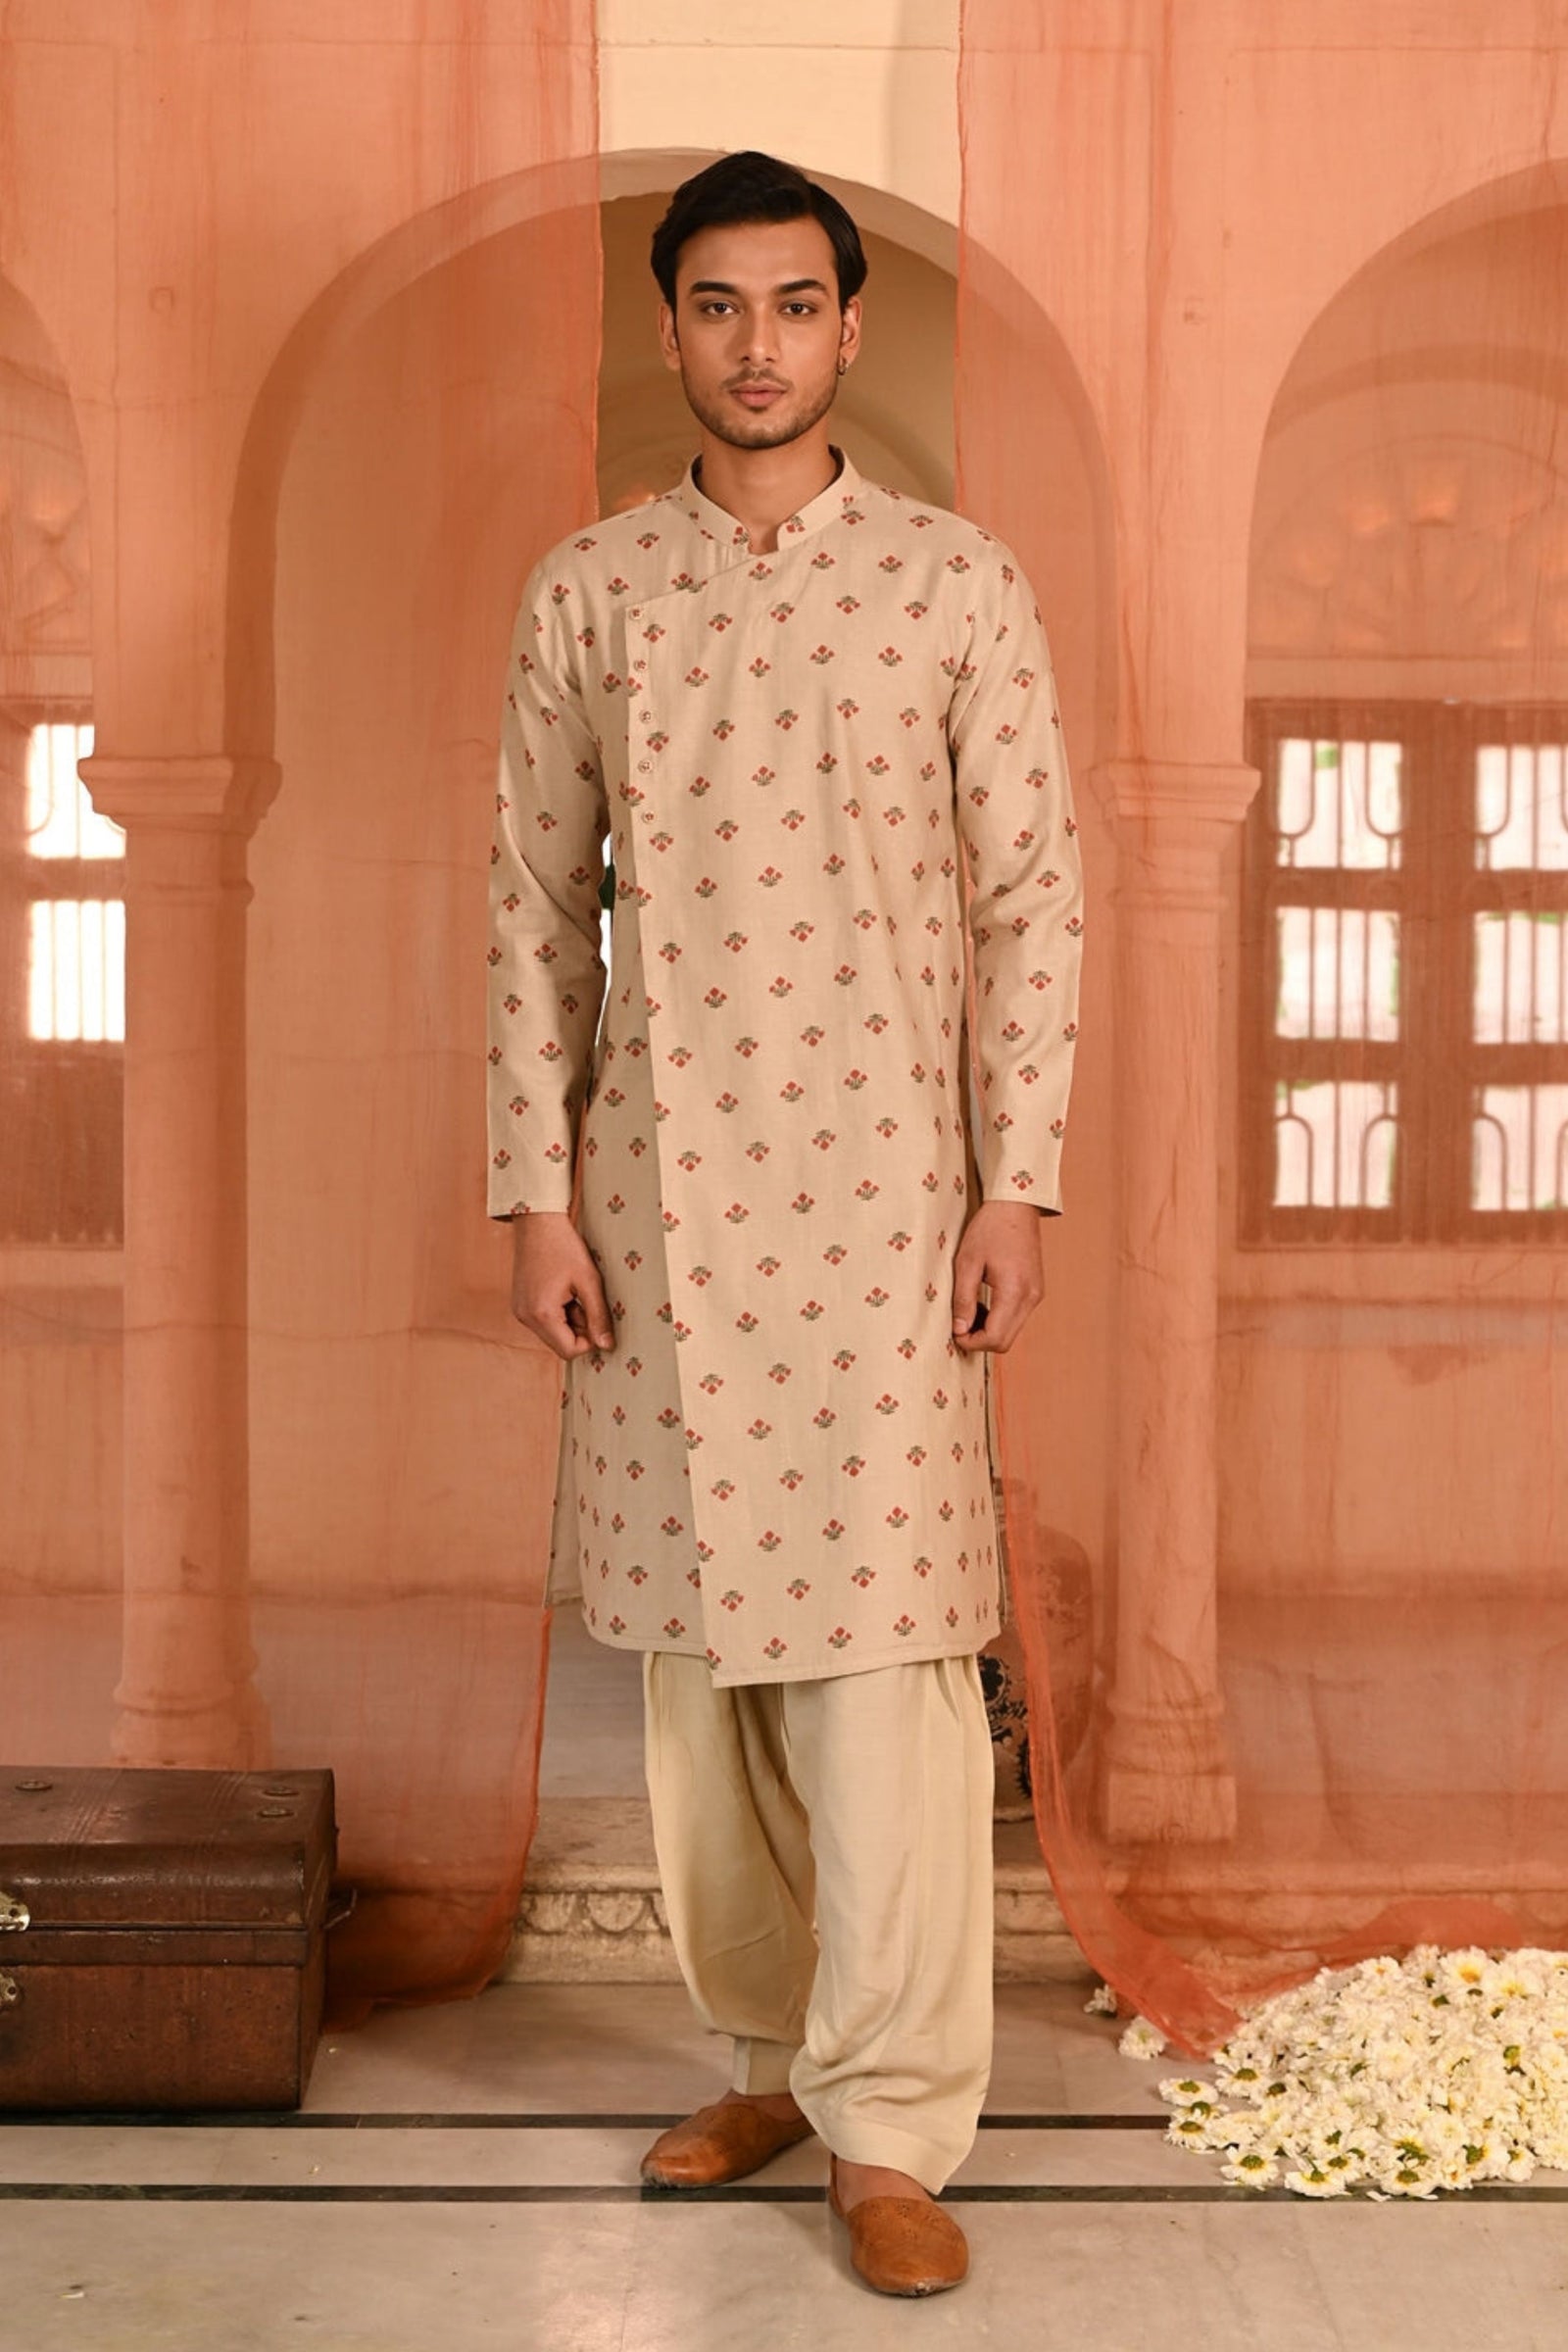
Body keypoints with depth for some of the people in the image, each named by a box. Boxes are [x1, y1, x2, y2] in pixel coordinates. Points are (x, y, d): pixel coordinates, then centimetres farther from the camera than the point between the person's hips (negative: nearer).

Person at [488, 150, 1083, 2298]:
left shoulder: (961, 582, 3)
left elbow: (1031, 895, 1)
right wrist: (538, 1190, 0)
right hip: (657, 1181, 3)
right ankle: (771, 2055, 26)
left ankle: (893, 2128, 5)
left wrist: (1019, 1185, -6)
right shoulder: (584, 594, 7)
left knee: (879, 1640, -6)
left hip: (880, 1175, -2)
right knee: (697, 1637, 9)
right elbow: (537, 906, 7)